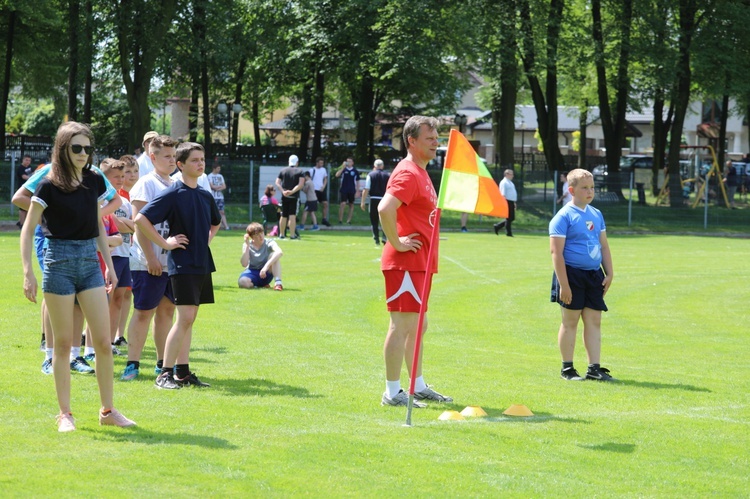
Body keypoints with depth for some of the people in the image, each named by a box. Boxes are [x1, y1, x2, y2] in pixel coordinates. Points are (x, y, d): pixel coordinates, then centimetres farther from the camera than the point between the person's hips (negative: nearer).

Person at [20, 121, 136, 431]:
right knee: (63, 342, 0)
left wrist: (110, 265, 15)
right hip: (59, 263, -5)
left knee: (103, 341, 1)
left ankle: (108, 410, 10)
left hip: (90, 262, 5)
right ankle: (65, 414, 9)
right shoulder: (50, 186, -8)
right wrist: (28, 272, -15)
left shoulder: (95, 182, 7)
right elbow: (28, 230, -7)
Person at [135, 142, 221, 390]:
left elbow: (216, 223, 32)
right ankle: (165, 373, -7)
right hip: (183, 264, -7)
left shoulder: (205, 195, 12)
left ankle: (183, 372, 13)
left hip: (203, 264, 7)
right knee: (185, 317, -12)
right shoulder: (172, 194, -10)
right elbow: (141, 219, -16)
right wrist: (164, 243, -13)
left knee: (189, 318, 9)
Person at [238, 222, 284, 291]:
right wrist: (247, 246, -21)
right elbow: (244, 264, -18)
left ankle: (278, 282, -35)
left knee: (273, 255, -26)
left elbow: (280, 252, -34)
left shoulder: (269, 243, -11)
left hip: (266, 274, 0)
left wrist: (266, 266, -44)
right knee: (242, 282, -35)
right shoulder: (247, 245, -5)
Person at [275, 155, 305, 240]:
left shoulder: (282, 171, 8)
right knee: (292, 216, -6)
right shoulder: (299, 172, -1)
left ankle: (281, 234, 16)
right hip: (294, 197, -3)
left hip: (284, 197, 3)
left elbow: (277, 183, 0)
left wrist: (283, 191, -10)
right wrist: (292, 191, -16)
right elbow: (301, 184, -13)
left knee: (283, 216, 11)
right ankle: (293, 235, -10)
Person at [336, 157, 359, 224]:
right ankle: (340, 220, -5)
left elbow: (357, 182, 7)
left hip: (352, 191, 2)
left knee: (351, 205, 5)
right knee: (342, 204, -11)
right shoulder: (343, 170, 2)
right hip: (343, 190, -2)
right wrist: (343, 167, -20)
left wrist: (357, 192, 2)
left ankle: (349, 220, 12)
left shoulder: (355, 171, 3)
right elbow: (337, 175, -14)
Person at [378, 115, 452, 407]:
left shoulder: (421, 173, 17)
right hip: (405, 262, -11)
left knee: (417, 326, 16)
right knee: (402, 325, -7)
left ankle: (419, 387, 25)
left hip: (419, 263, 11)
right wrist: (397, 243, -22)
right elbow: (385, 209, -30)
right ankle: (392, 392, -3)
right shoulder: (408, 174, -15)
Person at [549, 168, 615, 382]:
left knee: (594, 320, 4)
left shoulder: (596, 215, 12)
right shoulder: (564, 216, -9)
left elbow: (604, 246, 20)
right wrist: (563, 284, -18)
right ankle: (567, 368, 11)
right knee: (570, 320, 2)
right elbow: (556, 251, -13)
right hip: (572, 274, -6)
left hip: (594, 275, 6)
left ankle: (594, 368, 8)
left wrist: (609, 273, 11)